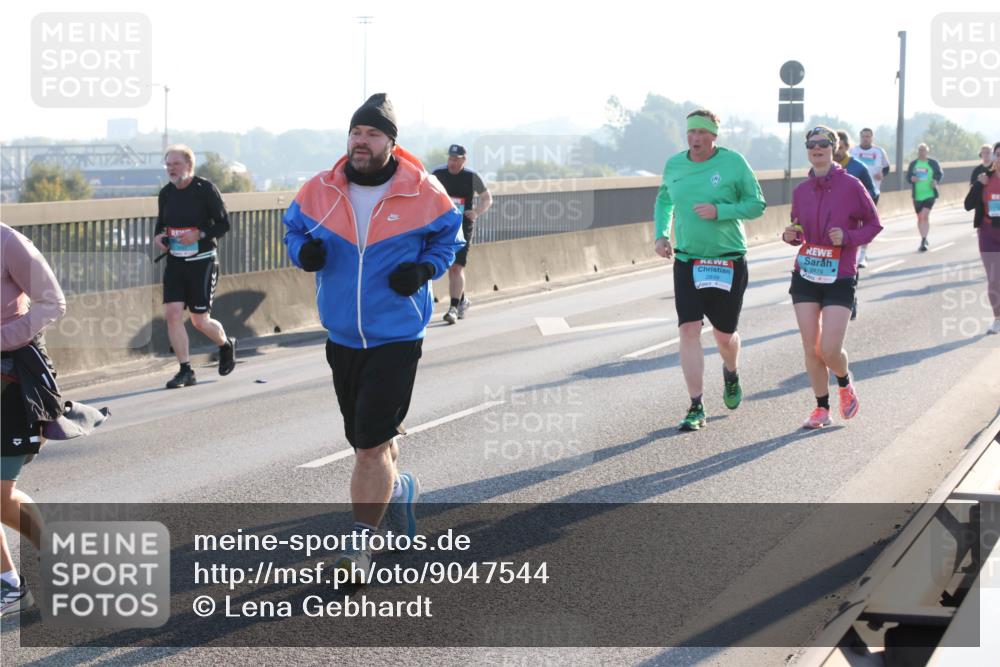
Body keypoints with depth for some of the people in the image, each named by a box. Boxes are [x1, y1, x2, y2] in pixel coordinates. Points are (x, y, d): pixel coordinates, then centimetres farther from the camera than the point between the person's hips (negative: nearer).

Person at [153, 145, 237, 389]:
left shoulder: (205, 189, -9)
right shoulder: (166, 193, 7)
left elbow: (224, 224, -7)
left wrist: (199, 234, -22)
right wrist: (158, 236, -2)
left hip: (202, 261, -5)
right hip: (174, 261, 5)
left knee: (200, 321, -2)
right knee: (172, 313, -9)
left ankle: (226, 344, 31)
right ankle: (185, 370, 0)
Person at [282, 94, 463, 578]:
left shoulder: (424, 194, -9)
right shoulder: (320, 192, -2)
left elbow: (448, 236, 7)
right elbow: (294, 228, 13)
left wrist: (425, 269, -11)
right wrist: (304, 251, -10)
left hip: (396, 337, -4)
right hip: (341, 336, 4)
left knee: (371, 445, -11)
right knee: (367, 438, 18)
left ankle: (360, 541, 1)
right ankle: (397, 487, 50)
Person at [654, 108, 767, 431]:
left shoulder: (733, 162, -7)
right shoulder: (673, 165, 3)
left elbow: (757, 205, -6)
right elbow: (664, 199, 22)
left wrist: (719, 211, -20)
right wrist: (661, 234, 8)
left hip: (729, 262, -2)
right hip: (687, 262, 2)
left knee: (724, 334, 7)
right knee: (689, 330, -11)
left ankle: (731, 374, 44)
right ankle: (696, 409, -7)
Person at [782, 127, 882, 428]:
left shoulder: (851, 186, -7)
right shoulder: (801, 190, 5)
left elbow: (873, 224, 0)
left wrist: (847, 237, -17)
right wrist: (790, 236, -5)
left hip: (840, 278, -4)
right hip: (805, 276, 4)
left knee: (830, 350, -10)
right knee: (811, 349, 2)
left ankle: (845, 384, 24)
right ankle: (822, 408, 17)